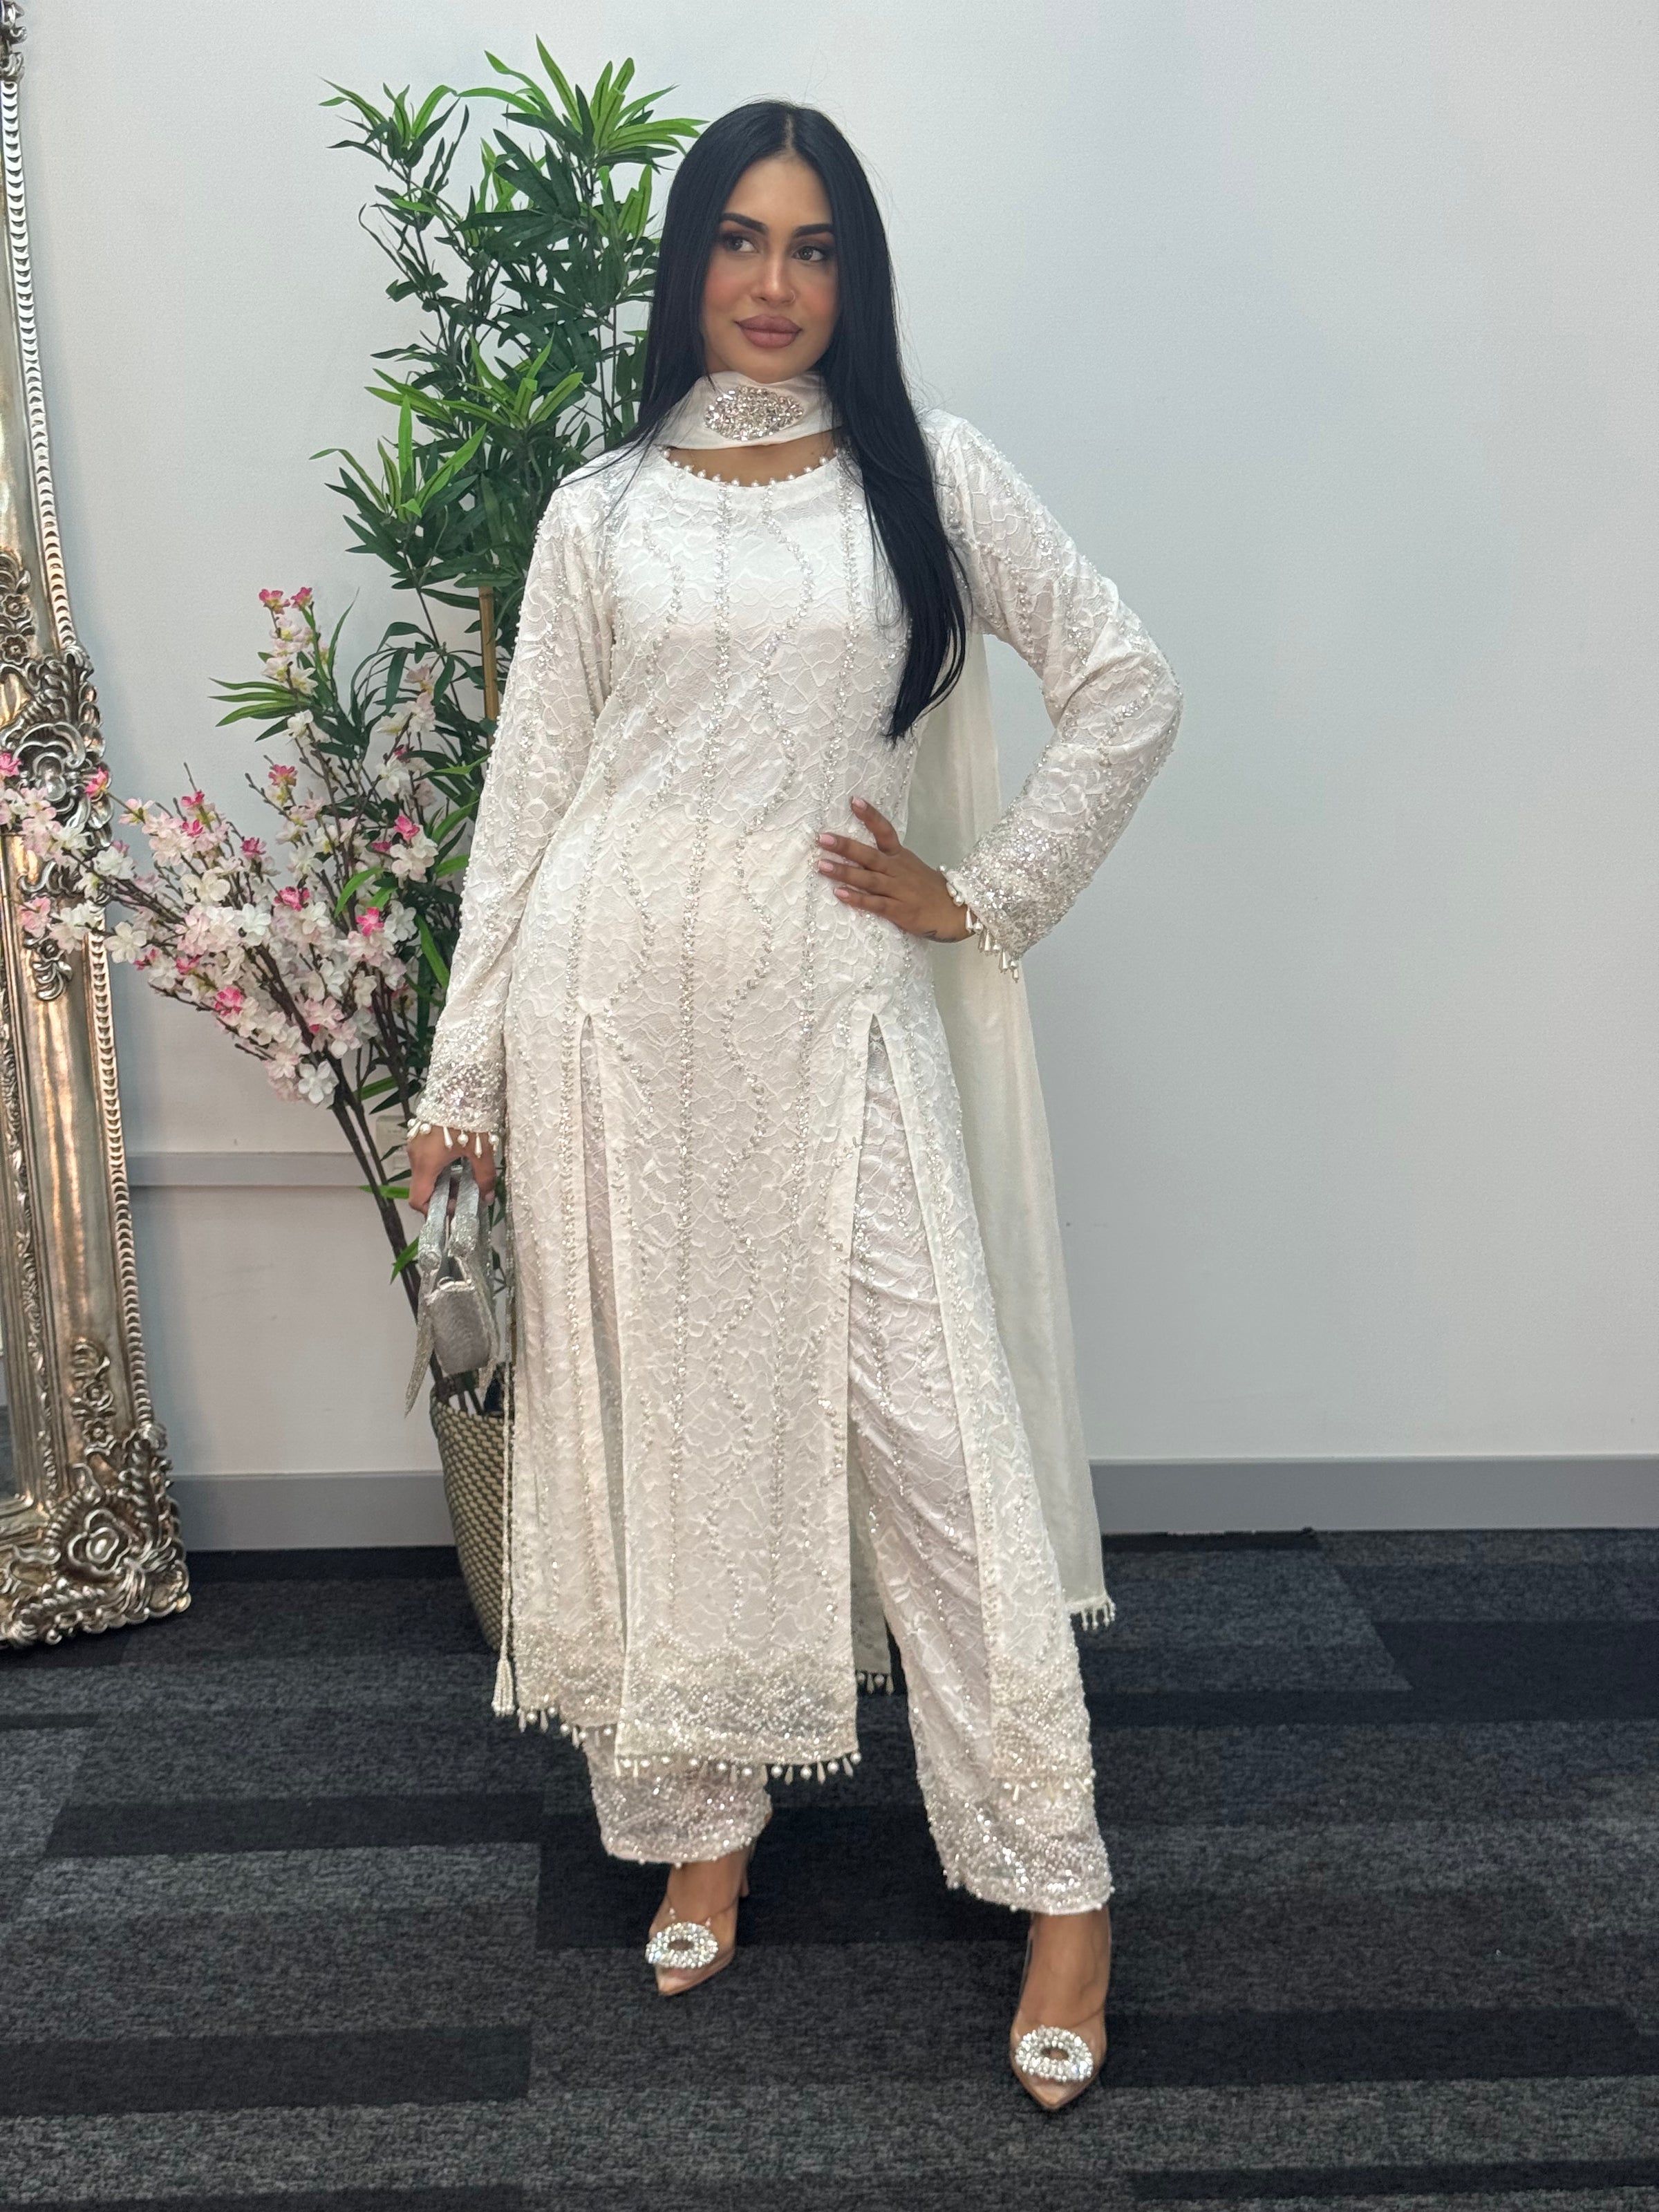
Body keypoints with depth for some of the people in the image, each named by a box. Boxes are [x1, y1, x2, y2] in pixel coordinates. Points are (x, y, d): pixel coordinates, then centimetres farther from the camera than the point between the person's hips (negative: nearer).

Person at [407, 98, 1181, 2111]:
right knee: (658, 1412, 8)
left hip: (833, 1002, -1)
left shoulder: (932, 475, 5)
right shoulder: (600, 512, 8)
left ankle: (1060, 1881, 7)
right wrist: (464, 1069, 5)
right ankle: (704, 1826, 25)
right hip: (615, 1000, 2)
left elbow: (1128, 692, 6)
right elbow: (527, 791, 8)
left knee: (930, 1422, -3)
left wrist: (979, 897, 1)